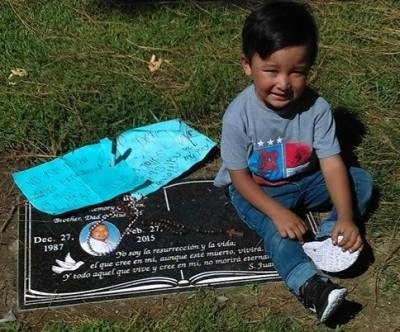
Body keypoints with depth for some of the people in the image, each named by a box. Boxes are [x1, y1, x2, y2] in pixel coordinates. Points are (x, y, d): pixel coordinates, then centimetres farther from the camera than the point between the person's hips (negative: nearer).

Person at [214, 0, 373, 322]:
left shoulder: (316, 108, -21)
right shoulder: (239, 115, -26)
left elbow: (332, 164, -21)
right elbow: (240, 176, -19)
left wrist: (345, 218, -33)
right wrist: (278, 212, -30)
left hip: (304, 181, 4)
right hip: (256, 190, -4)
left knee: (361, 180, -7)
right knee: (277, 231, -32)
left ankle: (329, 238, -21)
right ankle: (312, 286, -43)